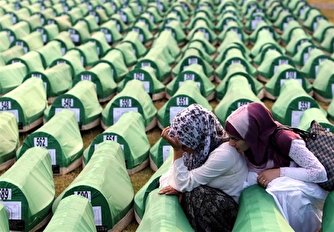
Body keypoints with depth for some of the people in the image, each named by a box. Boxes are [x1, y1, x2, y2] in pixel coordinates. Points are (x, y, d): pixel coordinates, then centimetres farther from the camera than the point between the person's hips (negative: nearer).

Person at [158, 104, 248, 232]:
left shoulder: (224, 154, -29)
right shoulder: (204, 143, -6)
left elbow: (184, 183, -24)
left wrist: (177, 149, -25)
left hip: (224, 210, -8)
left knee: (191, 195, -30)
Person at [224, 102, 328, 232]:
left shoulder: (285, 141, -32)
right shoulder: (250, 144, -16)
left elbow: (321, 173, -29)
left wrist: (279, 172, -31)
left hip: (307, 186, -6)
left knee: (282, 190, -35)